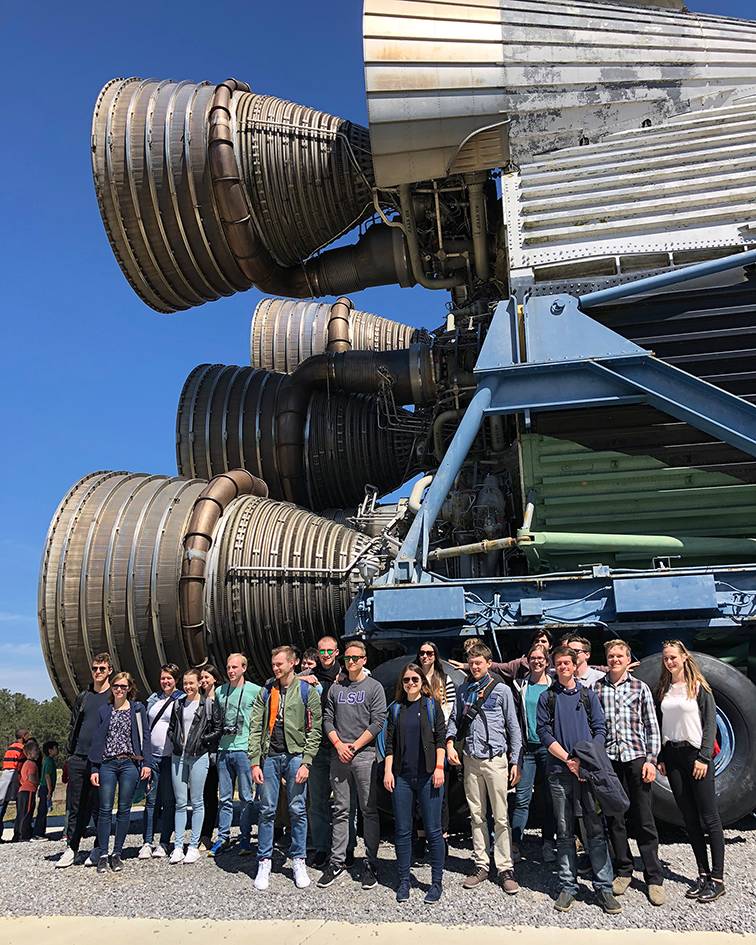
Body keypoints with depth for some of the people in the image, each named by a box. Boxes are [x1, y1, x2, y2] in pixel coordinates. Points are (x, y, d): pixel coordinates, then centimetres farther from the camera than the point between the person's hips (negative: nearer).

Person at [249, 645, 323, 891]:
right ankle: (264, 863, 15)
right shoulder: (266, 691, 9)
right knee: (267, 810, 5)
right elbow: (255, 727, 6)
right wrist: (255, 762, -3)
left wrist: (306, 762, -10)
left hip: (295, 755, -2)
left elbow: (315, 729, -3)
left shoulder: (307, 691, 0)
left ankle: (298, 861, 17)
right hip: (270, 756, 2)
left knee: (298, 810, 5)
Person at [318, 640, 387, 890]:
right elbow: (328, 720, 11)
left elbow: (377, 722, -5)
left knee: (369, 810, 1)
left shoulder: (374, 687, 2)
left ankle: (371, 863, 8)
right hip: (339, 756, 3)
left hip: (364, 755, -3)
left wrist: (355, 745, -10)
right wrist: (339, 745, -4)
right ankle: (337, 861, 15)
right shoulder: (335, 688, 13)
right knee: (340, 810, 8)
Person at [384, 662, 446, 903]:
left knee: (433, 830, 1)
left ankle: (437, 881, 13)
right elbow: (390, 742, 10)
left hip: (427, 775, -3)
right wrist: (388, 771, 2)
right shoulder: (396, 708, 11)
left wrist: (439, 767, -9)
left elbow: (441, 737, -1)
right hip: (402, 776, 3)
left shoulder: (432, 705, 3)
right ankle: (404, 880, 18)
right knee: (402, 831, 7)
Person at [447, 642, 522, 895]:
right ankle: (481, 865, 20)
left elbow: (513, 727, 1)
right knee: (476, 815, 10)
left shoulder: (502, 689, -1)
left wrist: (515, 762, -1)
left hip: (496, 759, -4)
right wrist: (450, 744, -2)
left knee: (501, 817, -1)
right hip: (471, 759, 4)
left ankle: (505, 869, 7)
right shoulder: (463, 691, 9)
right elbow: (454, 720, 15)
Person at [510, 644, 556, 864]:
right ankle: (515, 844, 3)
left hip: (550, 746, 0)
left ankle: (548, 843, 17)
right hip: (527, 746, 0)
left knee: (550, 797, 6)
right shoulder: (520, 684, 6)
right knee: (522, 797, -3)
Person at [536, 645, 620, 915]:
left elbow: (600, 729, 5)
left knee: (596, 829, -2)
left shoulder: (588, 695, 11)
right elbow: (544, 732, 1)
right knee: (564, 831, 4)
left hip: (589, 769, 0)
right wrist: (569, 759, -9)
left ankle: (604, 886, 4)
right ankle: (567, 886, 12)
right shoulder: (546, 698, 9)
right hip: (560, 772, 0)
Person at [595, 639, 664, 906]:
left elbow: (652, 727, 5)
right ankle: (623, 871, 22)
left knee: (644, 821, 1)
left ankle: (654, 878, 10)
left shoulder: (640, 688, 6)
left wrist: (651, 760, -3)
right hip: (607, 760, 1)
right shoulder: (595, 688, 7)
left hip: (636, 757, -1)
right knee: (614, 819, 8)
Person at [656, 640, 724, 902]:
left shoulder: (699, 687, -3)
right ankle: (703, 873, 16)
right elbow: (659, 726, 11)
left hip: (696, 754, -5)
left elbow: (710, 723, -7)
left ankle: (717, 879, 2)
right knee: (689, 818, 8)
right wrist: (660, 758, 5)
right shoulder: (663, 690, 10)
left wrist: (704, 757, -14)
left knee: (709, 817, -2)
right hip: (672, 756, 5)